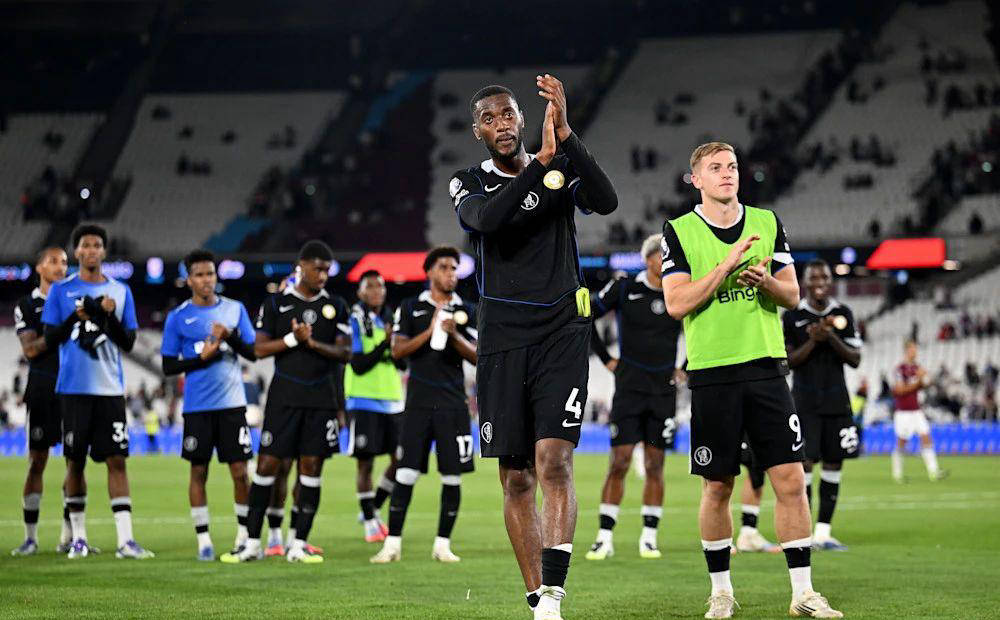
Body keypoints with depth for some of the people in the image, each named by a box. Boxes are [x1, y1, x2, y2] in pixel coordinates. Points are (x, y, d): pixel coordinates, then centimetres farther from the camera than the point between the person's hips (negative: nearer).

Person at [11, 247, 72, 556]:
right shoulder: (26, 305, 5)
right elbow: (30, 348, -6)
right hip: (42, 389, -2)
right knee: (37, 462, -1)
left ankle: (69, 535, 4)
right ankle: (30, 536, 3)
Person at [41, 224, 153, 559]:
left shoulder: (120, 292, 9)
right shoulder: (61, 290, 5)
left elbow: (129, 343, 6)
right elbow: (50, 339, 1)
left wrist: (110, 318, -11)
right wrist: (74, 318, -15)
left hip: (110, 389, 1)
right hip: (74, 388, -1)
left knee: (116, 460, -5)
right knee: (74, 462, 3)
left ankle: (125, 539, -8)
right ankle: (78, 538, 12)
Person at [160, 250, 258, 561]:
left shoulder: (235, 309, 7)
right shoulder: (178, 317, 2)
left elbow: (253, 353, 6)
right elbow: (168, 366, 2)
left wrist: (231, 337, -12)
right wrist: (201, 358, -11)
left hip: (232, 403, 1)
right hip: (197, 406, -1)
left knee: (240, 470, -1)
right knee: (198, 471, 2)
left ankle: (244, 535, 11)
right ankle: (203, 539, 8)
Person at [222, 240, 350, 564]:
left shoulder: (336, 306, 9)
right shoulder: (276, 303, 3)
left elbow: (345, 352, 3)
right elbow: (260, 349, -1)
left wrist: (314, 343, -14)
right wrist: (292, 339, -16)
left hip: (320, 396, 2)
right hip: (285, 394, -2)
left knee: (312, 466, 0)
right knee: (268, 463, -4)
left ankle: (298, 544, 6)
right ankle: (252, 542, 2)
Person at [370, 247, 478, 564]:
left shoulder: (465, 311, 10)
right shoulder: (411, 308, 7)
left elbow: (476, 356, 3)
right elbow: (398, 350, -1)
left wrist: (454, 335, -13)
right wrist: (430, 332, -12)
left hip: (453, 403, 2)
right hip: (419, 402, -1)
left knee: (452, 476, 0)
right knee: (406, 473, -6)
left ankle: (442, 544, 9)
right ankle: (393, 544, -1)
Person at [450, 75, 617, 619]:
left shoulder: (561, 170, 5)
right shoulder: (469, 184, 6)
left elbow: (605, 202, -16)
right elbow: (487, 218, -18)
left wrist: (564, 136, -23)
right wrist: (542, 161, -25)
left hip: (561, 334, -2)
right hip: (501, 343, 2)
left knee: (553, 464, -16)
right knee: (516, 479, 4)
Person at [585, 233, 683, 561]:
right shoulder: (624, 288, -4)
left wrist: (685, 369, 11)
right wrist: (605, 358, 2)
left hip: (663, 389, 2)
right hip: (629, 386, -2)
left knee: (655, 465, 5)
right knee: (619, 461, -6)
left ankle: (649, 538, 12)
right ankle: (605, 537, -1)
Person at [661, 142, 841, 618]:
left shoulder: (767, 223, 10)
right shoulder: (679, 231, 0)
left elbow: (792, 296, 9)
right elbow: (677, 303, -10)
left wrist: (765, 280, -13)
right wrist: (727, 265, -18)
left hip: (766, 367, 2)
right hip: (712, 374, -2)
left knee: (790, 481, -4)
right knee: (717, 487, 4)